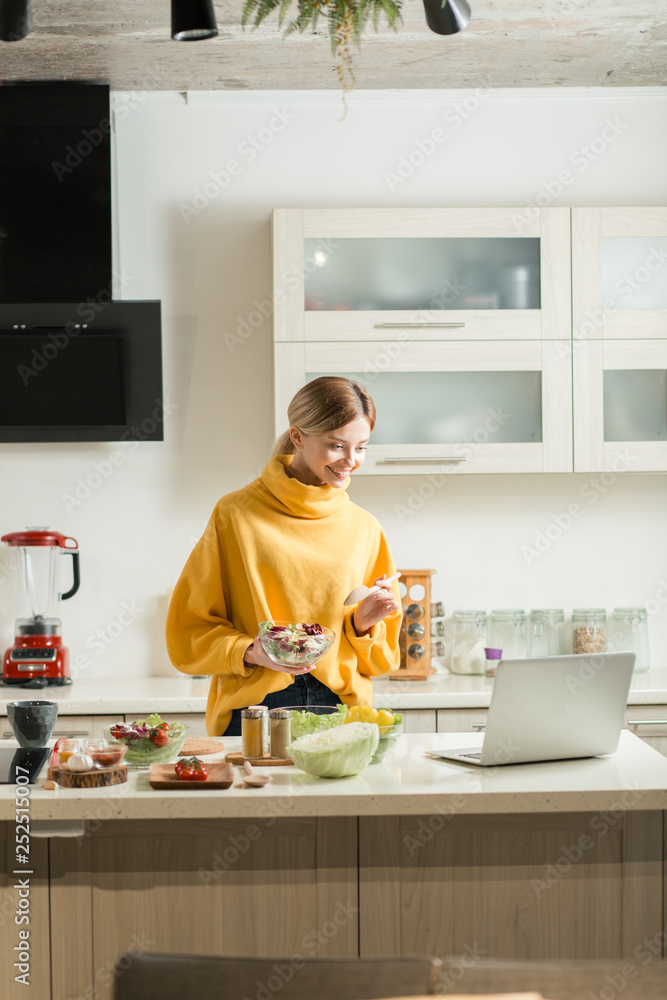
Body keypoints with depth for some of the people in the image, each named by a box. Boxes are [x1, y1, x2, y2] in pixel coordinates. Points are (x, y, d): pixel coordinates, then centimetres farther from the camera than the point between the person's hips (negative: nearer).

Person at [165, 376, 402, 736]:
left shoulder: (364, 528, 10)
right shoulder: (235, 515, 1)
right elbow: (190, 629, 4)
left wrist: (364, 623, -1)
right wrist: (250, 652, -13)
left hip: (341, 707, 3)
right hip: (254, 705, -2)